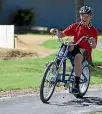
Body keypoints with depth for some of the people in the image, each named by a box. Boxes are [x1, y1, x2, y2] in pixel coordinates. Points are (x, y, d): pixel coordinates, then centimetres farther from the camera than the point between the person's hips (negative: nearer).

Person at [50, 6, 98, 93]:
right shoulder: (75, 26, 10)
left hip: (85, 50, -3)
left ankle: (77, 84, -33)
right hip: (75, 48, 3)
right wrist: (56, 30, -15)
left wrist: (93, 42, -30)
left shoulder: (93, 31, 2)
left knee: (78, 57, -37)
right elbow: (62, 34, 5)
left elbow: (93, 46, -7)